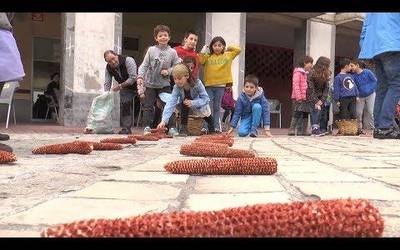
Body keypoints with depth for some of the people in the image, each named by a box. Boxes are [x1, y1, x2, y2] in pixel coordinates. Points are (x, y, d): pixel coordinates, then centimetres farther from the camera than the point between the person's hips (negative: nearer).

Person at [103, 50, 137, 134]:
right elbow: (107, 84, -6)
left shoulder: (128, 60, -27)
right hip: (125, 88, 5)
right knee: (124, 105, -6)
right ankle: (126, 127, -1)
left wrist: (120, 86, -30)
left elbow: (133, 78, -30)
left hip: (136, 85, -5)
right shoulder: (108, 68, -9)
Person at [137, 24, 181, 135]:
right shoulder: (151, 50, -3)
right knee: (148, 106, 1)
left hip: (165, 84, 0)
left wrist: (168, 71, -13)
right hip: (150, 83, 0)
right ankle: (147, 127, 7)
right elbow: (144, 65, -3)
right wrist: (140, 76, -15)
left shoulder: (172, 52, -1)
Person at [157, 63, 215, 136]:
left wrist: (192, 103, -51)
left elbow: (206, 99, -34)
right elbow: (171, 103, -40)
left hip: (201, 105, -1)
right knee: (184, 102, -30)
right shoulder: (177, 87, -31)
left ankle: (212, 130, 47)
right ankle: (183, 127, -20)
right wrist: (164, 120, -52)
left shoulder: (197, 83, -37)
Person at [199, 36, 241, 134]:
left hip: (220, 85, 1)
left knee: (217, 107, 10)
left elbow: (238, 49, 5)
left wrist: (228, 48, 7)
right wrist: (203, 51, -9)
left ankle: (216, 127, 12)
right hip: (209, 85, -1)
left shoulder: (227, 55, 8)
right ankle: (206, 127, -2)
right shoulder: (208, 56, 4)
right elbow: (199, 61, -7)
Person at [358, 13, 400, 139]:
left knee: (382, 88, 5)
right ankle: (385, 127, -22)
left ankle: (378, 127, -1)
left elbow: (364, 31, 23)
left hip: (374, 48, 7)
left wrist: (365, 50, 20)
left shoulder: (369, 14, 25)